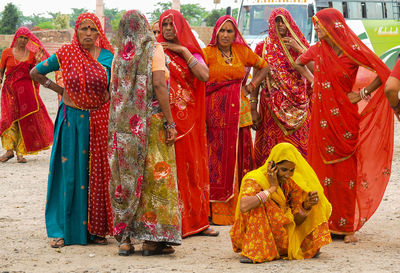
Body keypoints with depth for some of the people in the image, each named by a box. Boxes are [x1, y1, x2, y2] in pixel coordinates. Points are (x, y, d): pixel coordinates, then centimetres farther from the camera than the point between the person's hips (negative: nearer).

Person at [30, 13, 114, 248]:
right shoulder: (66, 54, -2)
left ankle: (96, 228, 11)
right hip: (72, 120, -1)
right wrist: (59, 89, 3)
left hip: (100, 120, 1)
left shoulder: (108, 57, 0)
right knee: (69, 171, -1)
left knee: (98, 174, 3)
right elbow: (36, 73, 11)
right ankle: (61, 230, 5)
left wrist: (115, 121, -1)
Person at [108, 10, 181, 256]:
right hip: (151, 121, -4)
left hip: (123, 124, 4)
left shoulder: (119, 55, 10)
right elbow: (159, 84, -12)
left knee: (126, 177, 8)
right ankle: (152, 238, -2)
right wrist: (170, 122, -11)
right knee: (154, 175, 0)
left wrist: (121, 122, 16)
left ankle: (124, 237, 7)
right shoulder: (154, 49, -3)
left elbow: (115, 91, 9)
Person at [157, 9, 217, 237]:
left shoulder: (192, 53, 10)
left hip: (188, 118, 2)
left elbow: (205, 76, -9)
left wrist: (183, 52, -9)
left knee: (192, 166, 5)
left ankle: (197, 220, 13)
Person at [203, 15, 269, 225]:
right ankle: (220, 210, -3)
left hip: (238, 109, 4)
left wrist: (251, 86, 12)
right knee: (219, 158, -5)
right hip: (216, 111, -3)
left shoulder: (242, 51, 11)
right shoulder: (208, 53, 1)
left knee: (240, 155, 3)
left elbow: (264, 67, 21)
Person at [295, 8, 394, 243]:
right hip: (322, 117, 4)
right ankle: (325, 222, 11)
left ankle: (348, 226, 5)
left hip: (344, 117, -4)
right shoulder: (318, 50, 4)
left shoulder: (354, 51, -11)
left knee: (346, 169, -1)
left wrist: (361, 94, -9)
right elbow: (299, 63, 26)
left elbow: (385, 74, -11)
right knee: (323, 168, 4)